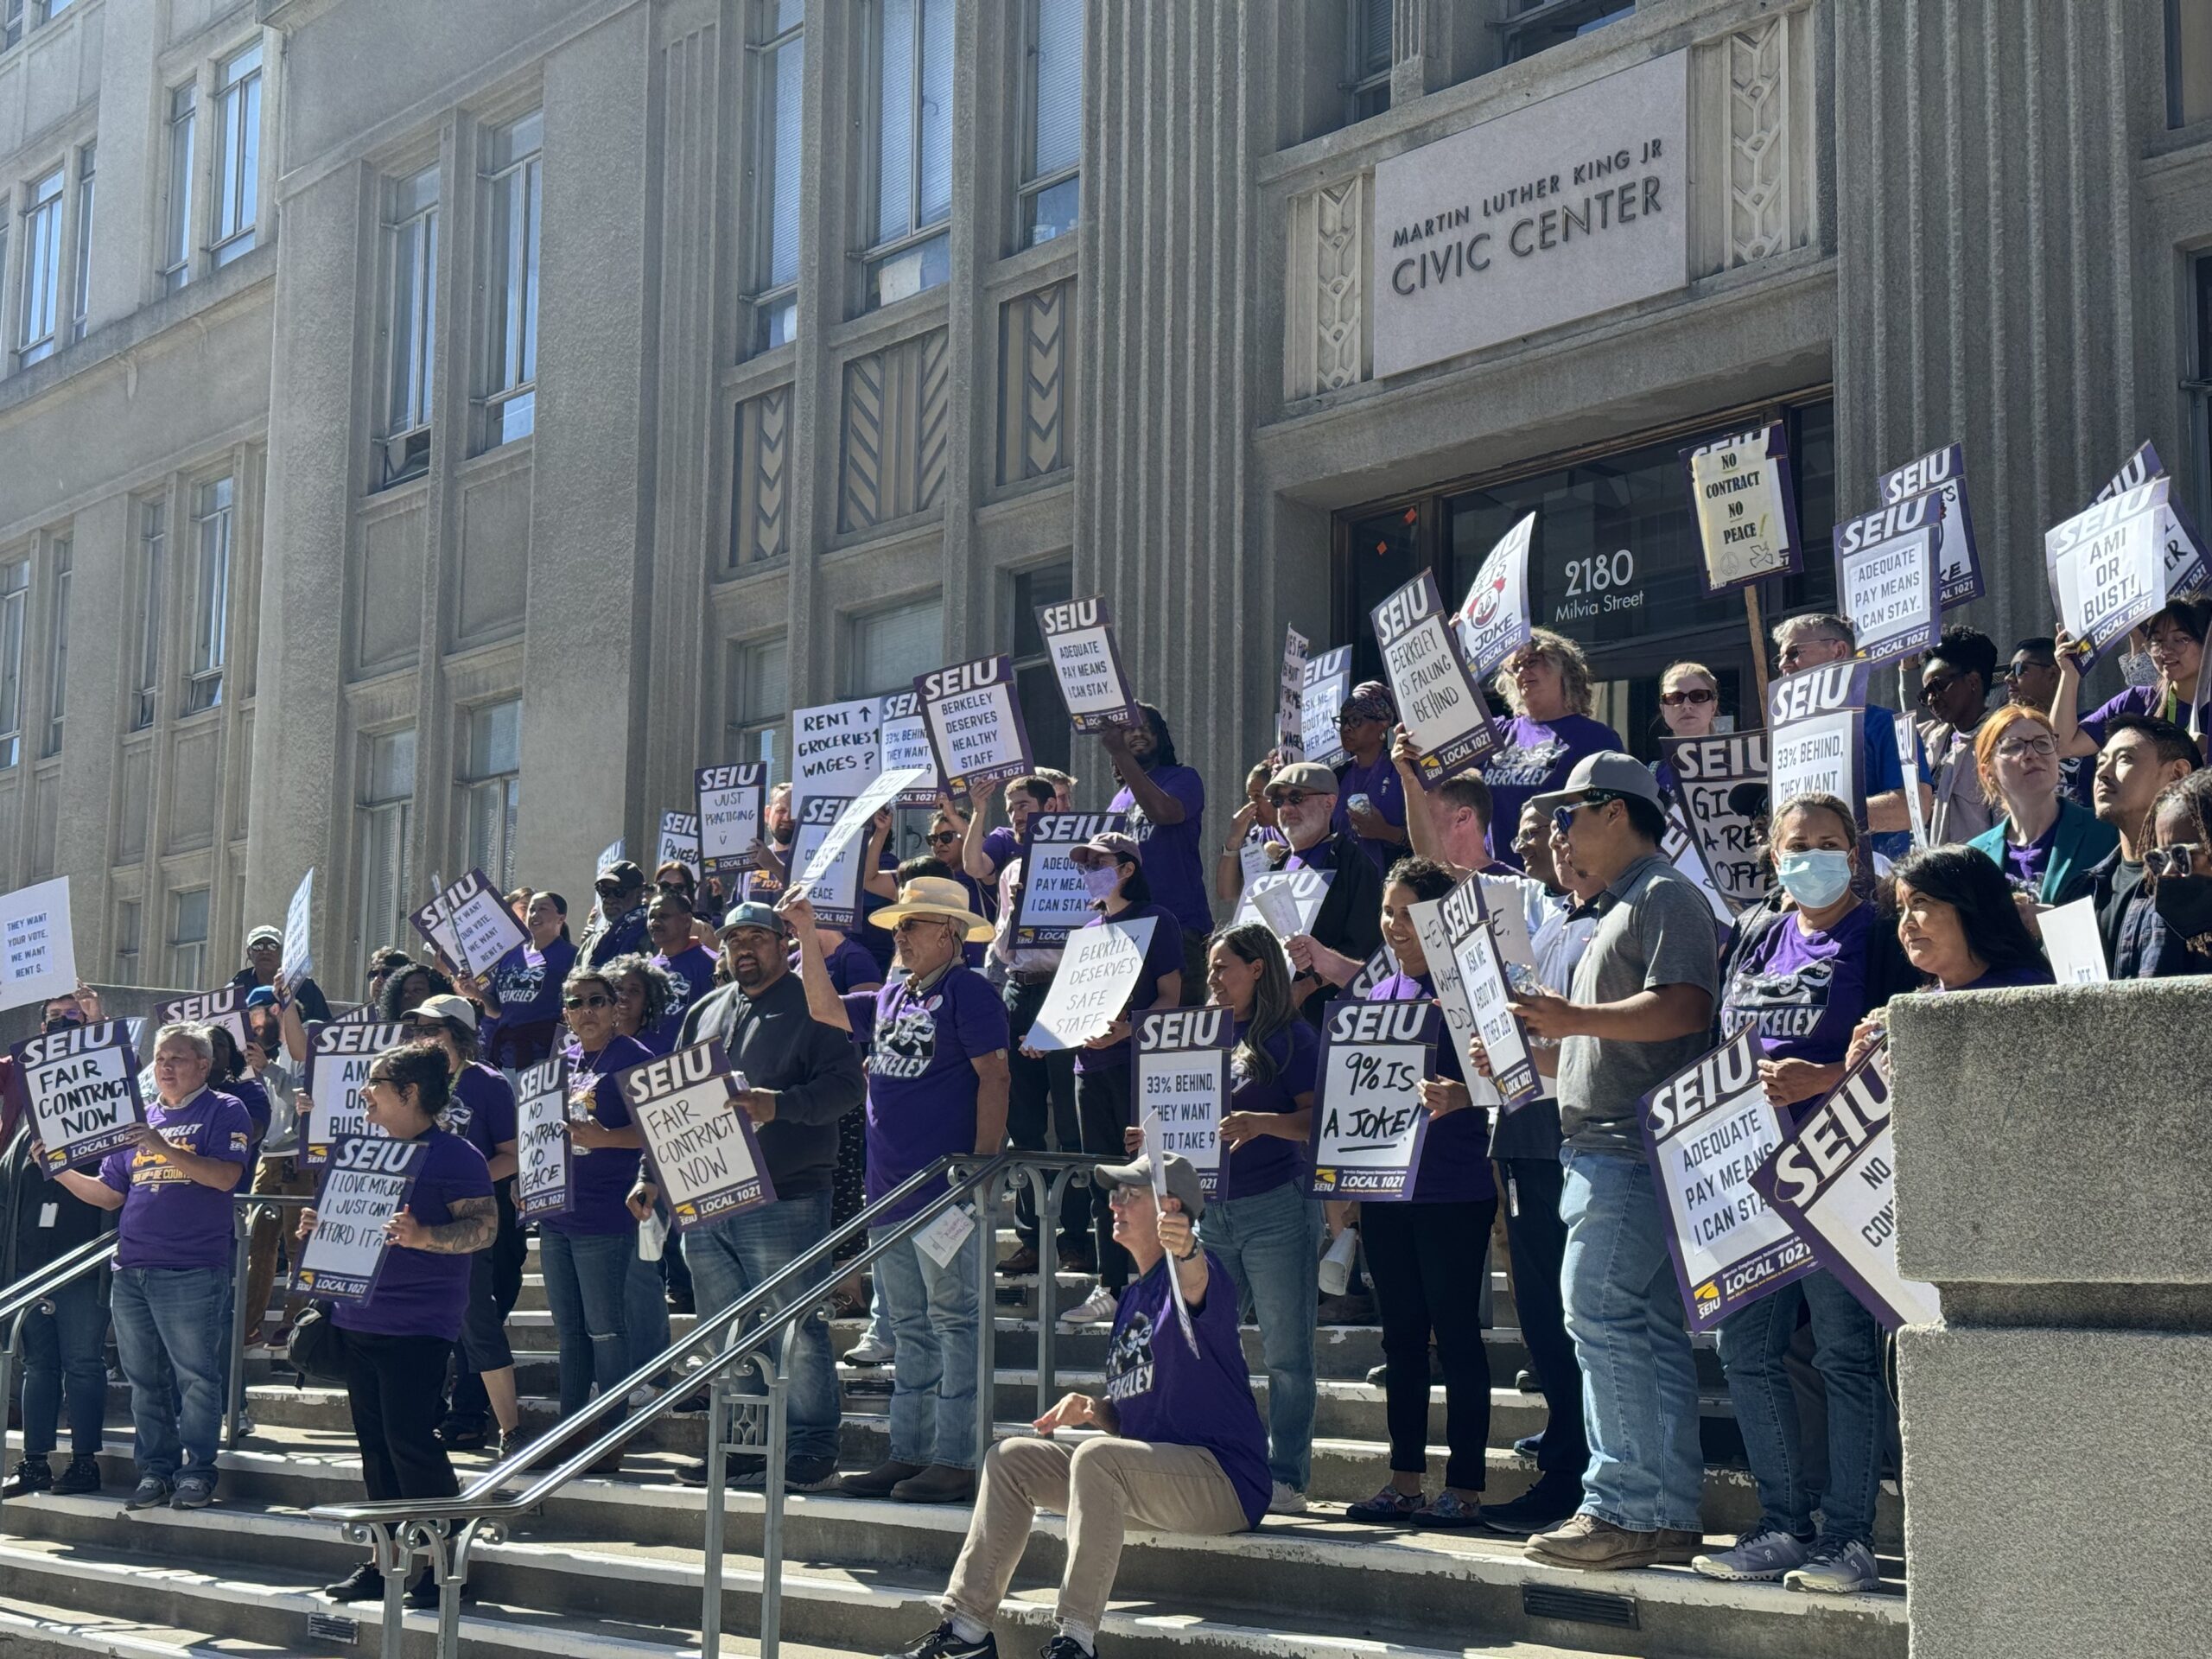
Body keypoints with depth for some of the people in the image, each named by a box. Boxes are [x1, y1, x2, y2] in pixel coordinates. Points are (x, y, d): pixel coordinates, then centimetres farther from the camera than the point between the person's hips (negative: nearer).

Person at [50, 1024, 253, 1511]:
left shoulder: (222, 1113, 1)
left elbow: (225, 1176, -15)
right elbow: (109, 1195, 19)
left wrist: (163, 1147, -21)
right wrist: (61, 1171, 5)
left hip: (191, 1272, -6)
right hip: (131, 1270, 6)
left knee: (196, 1378, -4)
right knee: (145, 1380, 9)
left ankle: (198, 1471, 2)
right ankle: (156, 1470, 16)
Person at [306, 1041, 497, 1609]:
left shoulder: (453, 1156, -8)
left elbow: (484, 1227, -16)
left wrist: (422, 1236, -31)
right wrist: (320, 1226, 8)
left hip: (418, 1327, -8)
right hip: (360, 1320, 8)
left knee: (410, 1441, -9)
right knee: (375, 1443, 11)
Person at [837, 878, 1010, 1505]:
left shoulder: (967, 991, -7)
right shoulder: (891, 998, 17)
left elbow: (993, 1077, -12)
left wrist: (983, 1165, -18)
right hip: (888, 1190, 9)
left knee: (955, 1323, -6)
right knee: (910, 1328, 13)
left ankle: (956, 1459, -5)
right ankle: (908, 1454, 18)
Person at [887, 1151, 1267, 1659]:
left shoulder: (1192, 1272, -9)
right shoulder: (1133, 1297, 19)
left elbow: (1194, 1283, -38)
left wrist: (1186, 1250, -62)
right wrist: (1093, 1409, 0)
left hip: (1223, 1478, -9)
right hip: (1156, 1480, 10)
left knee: (1096, 1457, -33)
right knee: (1010, 1460, 5)